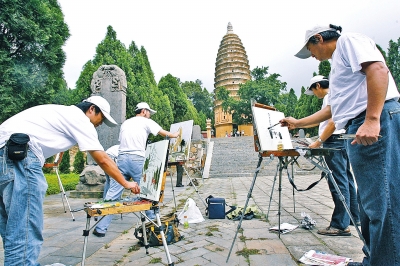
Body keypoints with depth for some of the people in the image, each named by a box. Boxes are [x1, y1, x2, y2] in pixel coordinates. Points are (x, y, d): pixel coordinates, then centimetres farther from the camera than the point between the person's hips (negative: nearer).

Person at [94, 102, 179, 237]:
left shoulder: (125, 123, 23)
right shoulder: (146, 122, 7)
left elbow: (121, 140, 22)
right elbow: (165, 134, 8)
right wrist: (176, 134, 26)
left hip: (121, 158, 5)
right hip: (137, 160, -5)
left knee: (113, 193, 2)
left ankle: (101, 228, 3)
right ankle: (153, 221, 22)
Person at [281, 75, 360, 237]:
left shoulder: (330, 96, -8)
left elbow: (333, 122, -18)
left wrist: (319, 142, -17)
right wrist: (297, 124, 26)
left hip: (334, 142, -11)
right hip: (340, 142, 11)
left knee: (338, 183, -10)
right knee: (346, 180, 14)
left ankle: (341, 225, -7)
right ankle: (354, 217, 24)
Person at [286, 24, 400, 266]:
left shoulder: (348, 40, 5)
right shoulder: (338, 62, 31)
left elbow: (378, 69, -15)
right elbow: (337, 108, 36)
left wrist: (372, 119, -25)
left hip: (376, 123, -10)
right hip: (360, 128, 10)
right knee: (371, 202, 10)